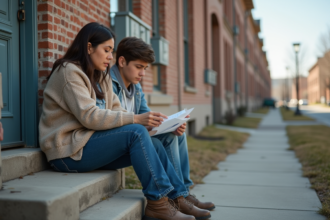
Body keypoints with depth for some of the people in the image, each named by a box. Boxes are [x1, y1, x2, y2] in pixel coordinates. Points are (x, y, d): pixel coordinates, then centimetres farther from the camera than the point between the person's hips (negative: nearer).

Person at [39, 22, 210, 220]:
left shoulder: (101, 76, 15)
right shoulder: (69, 71, -12)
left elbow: (115, 110, 6)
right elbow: (89, 116, -23)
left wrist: (146, 121, -12)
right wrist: (135, 119, -26)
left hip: (89, 143, 8)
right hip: (69, 151, -8)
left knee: (154, 145, -6)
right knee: (136, 133, -24)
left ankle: (178, 199, 0)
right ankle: (157, 202, -19)